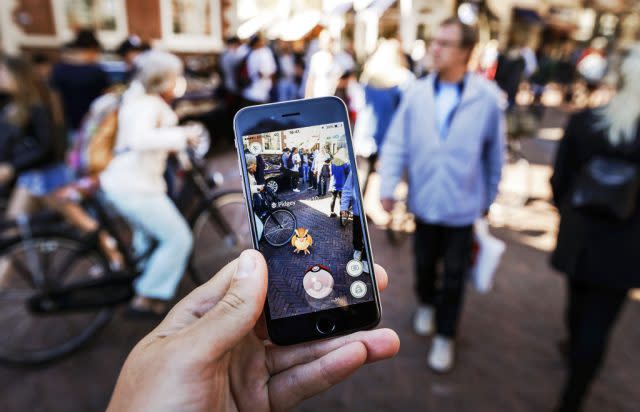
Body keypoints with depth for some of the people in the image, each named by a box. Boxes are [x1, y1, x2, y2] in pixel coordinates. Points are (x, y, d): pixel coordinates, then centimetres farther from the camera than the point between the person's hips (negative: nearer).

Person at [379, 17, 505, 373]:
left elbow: (495, 153, -1)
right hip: (424, 201, 2)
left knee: (454, 275, 10)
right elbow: (396, 143, -5)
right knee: (424, 263, 22)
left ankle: (445, 336, 31)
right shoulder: (417, 93, -8)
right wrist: (388, 187, -13)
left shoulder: (487, 97, -12)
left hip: (463, 206, -2)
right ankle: (426, 304, 52)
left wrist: (490, 196, 7)